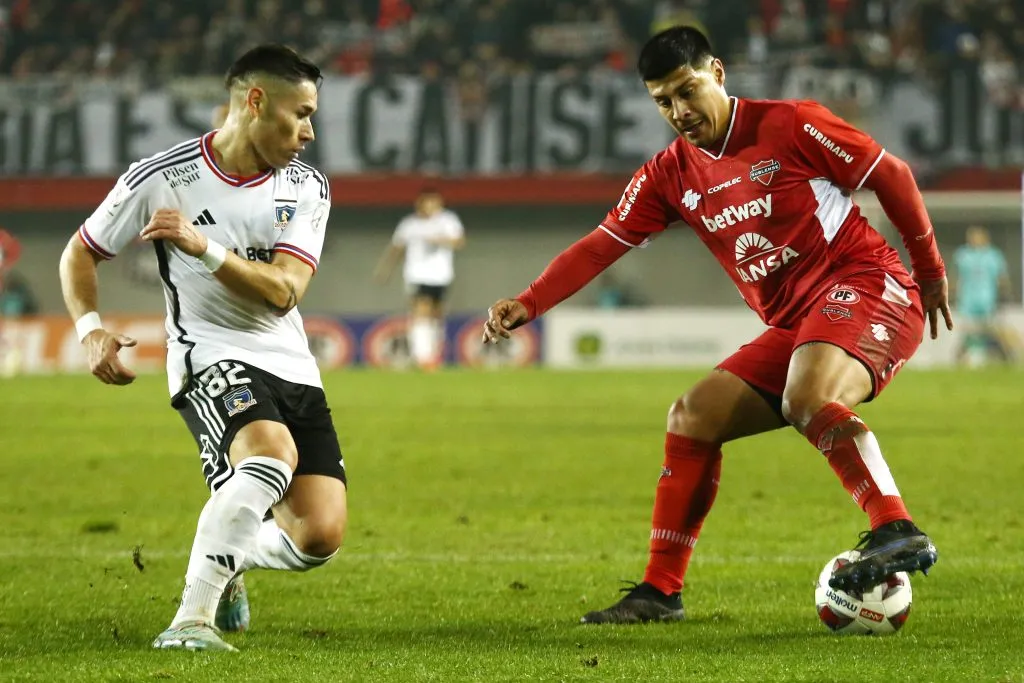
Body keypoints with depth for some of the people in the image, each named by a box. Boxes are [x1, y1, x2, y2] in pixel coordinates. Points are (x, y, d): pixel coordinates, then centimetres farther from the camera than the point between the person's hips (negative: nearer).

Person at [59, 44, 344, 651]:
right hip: (210, 356, -4)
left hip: (292, 368, 4)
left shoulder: (308, 187, 3)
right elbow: (80, 254, 9)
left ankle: (226, 561, 26)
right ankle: (192, 618, -29)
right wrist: (91, 327, -8)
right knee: (273, 453, -36)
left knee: (320, 537, -9)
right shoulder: (160, 179, -5)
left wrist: (205, 247, -23)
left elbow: (283, 292, -11)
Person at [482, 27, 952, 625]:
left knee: (806, 398, -36)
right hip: (794, 324, 7)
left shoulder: (789, 126, -8)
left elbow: (892, 174, -1)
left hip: (866, 286, -7)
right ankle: (660, 592, 8)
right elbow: (602, 244, 8)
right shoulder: (670, 176, 9)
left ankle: (899, 534, -39)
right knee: (692, 418, 1)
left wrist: (930, 270, 5)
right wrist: (528, 304, -6)